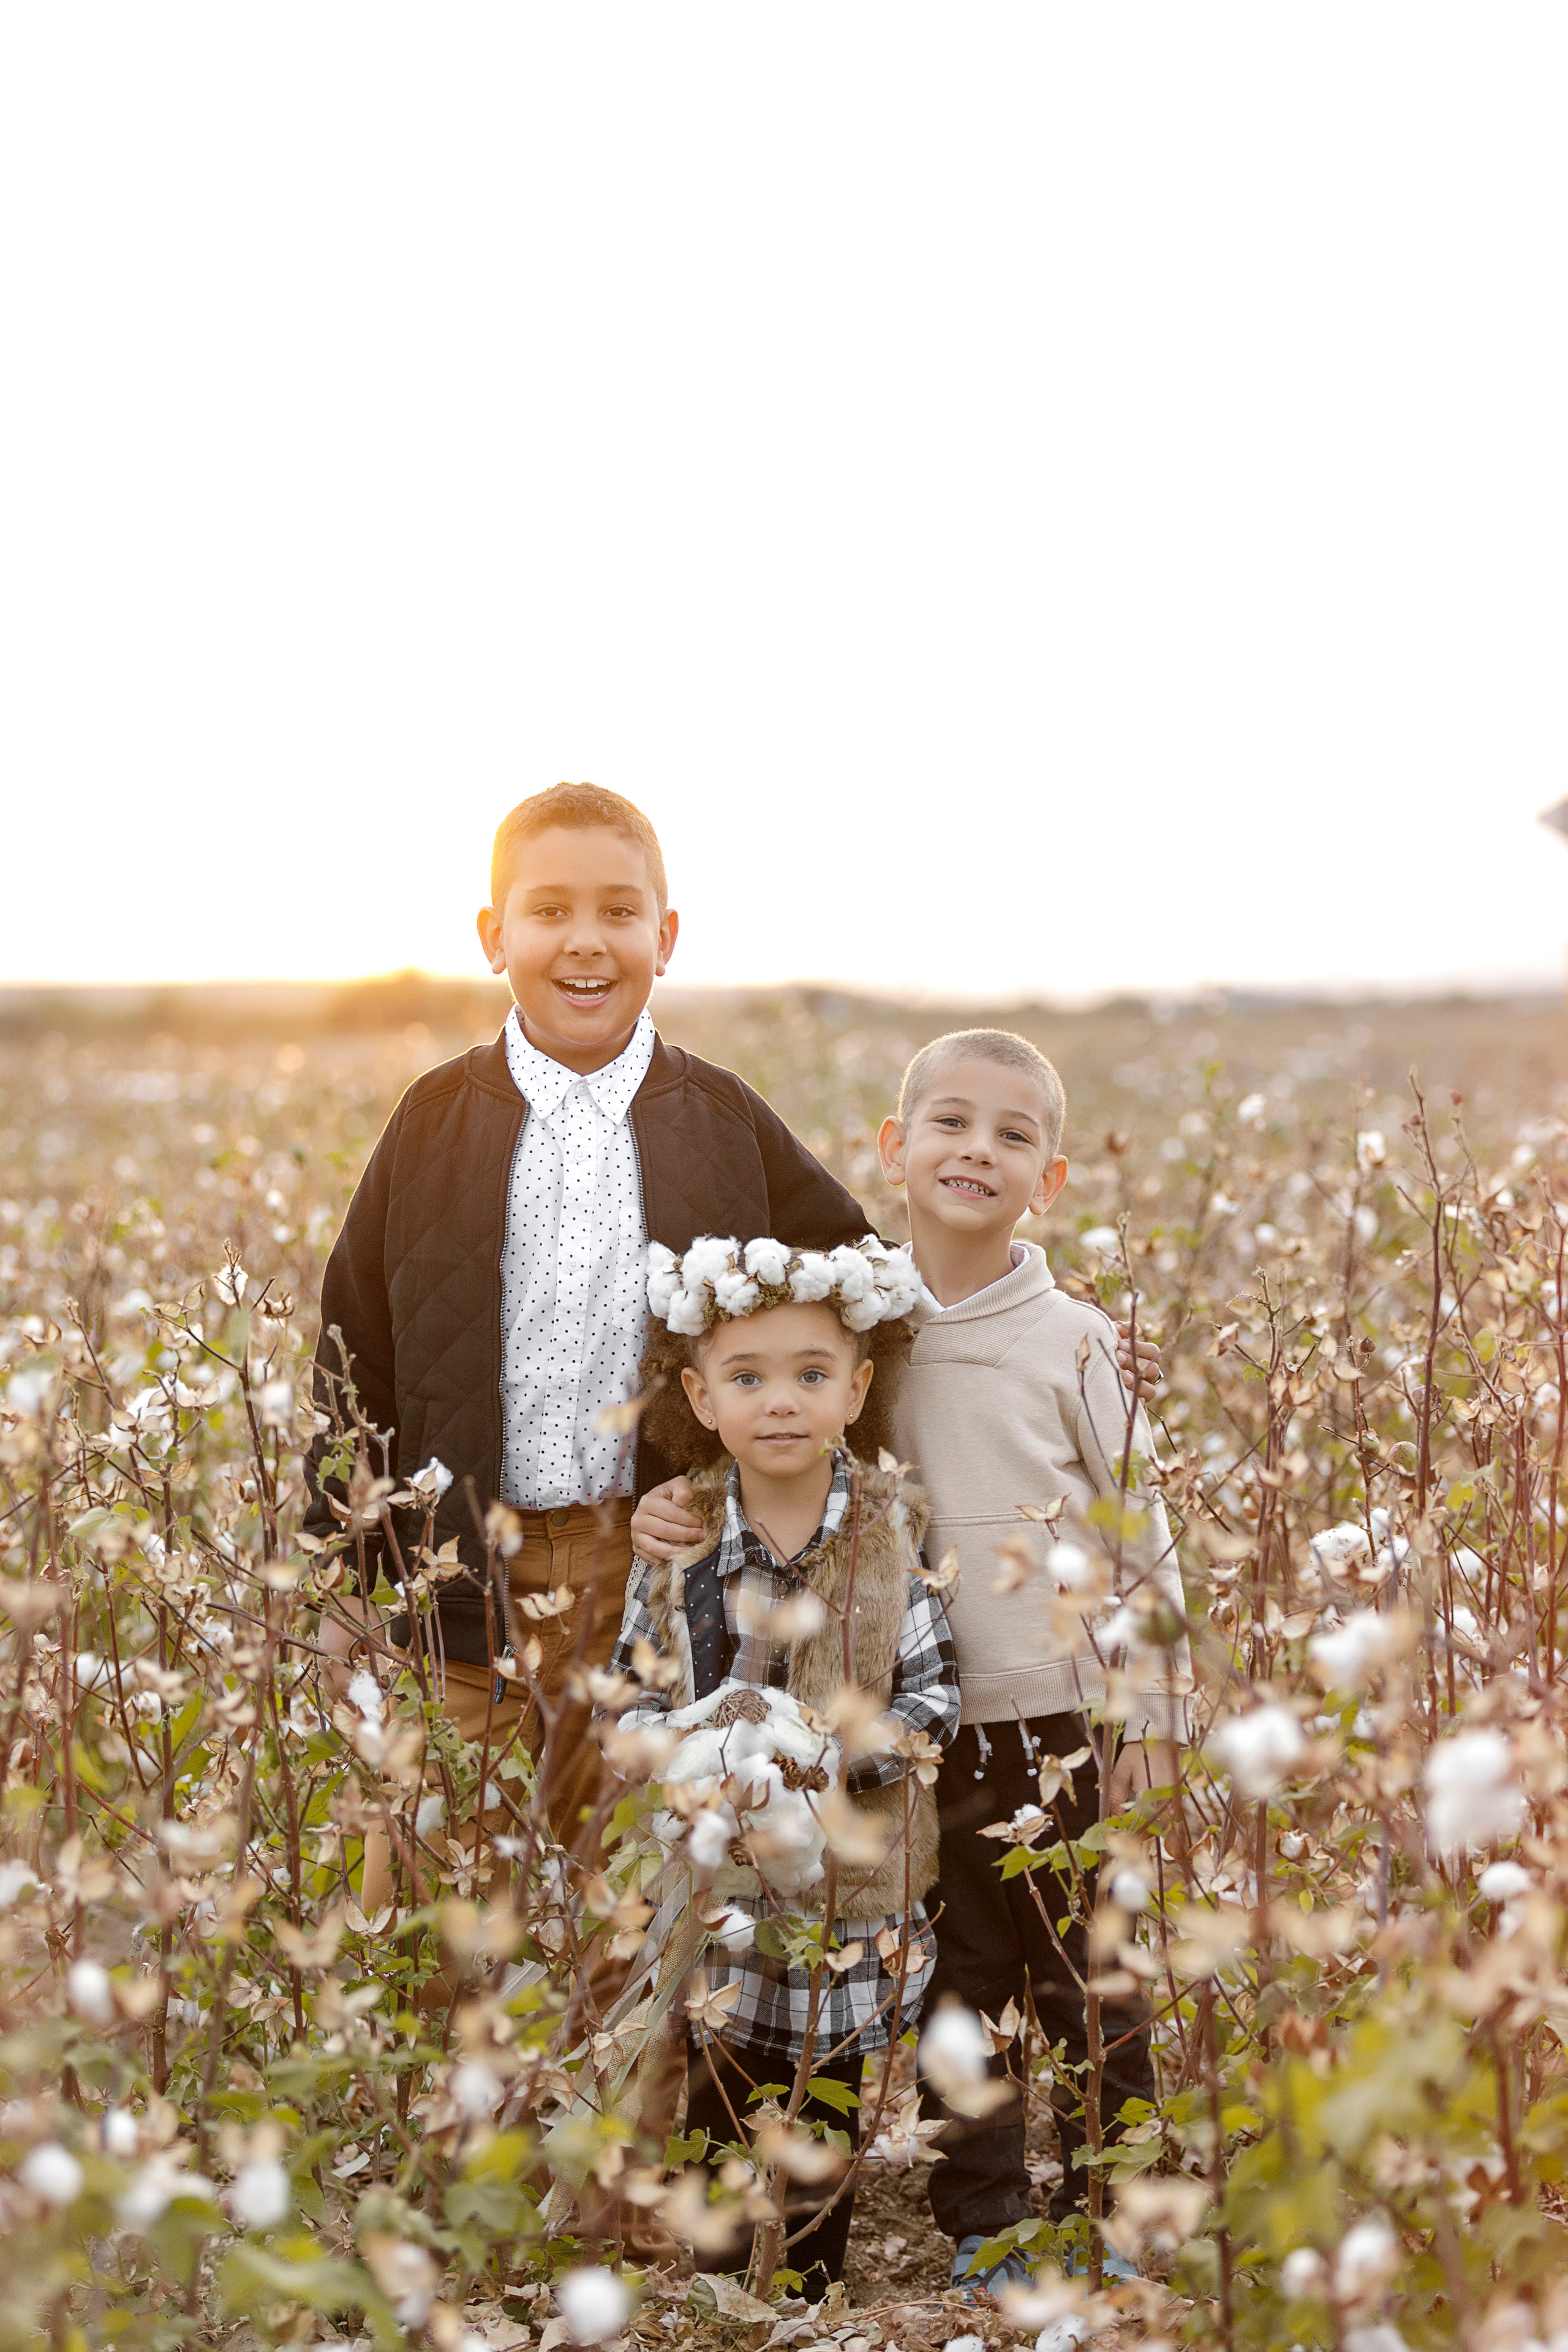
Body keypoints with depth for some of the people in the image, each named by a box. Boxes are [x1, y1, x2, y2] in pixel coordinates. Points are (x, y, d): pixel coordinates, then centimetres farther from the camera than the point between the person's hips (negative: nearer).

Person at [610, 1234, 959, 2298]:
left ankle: (818, 2291, 30)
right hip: (718, 1880, 0)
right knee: (724, 2095, 8)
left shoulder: (891, 1531, -6)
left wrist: (837, 1760, -19)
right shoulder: (678, 1541, -5)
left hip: (853, 1879, 0)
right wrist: (695, 1771, -18)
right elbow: (637, 1699, 0)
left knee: (831, 2102, 14)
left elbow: (936, 1694, -6)